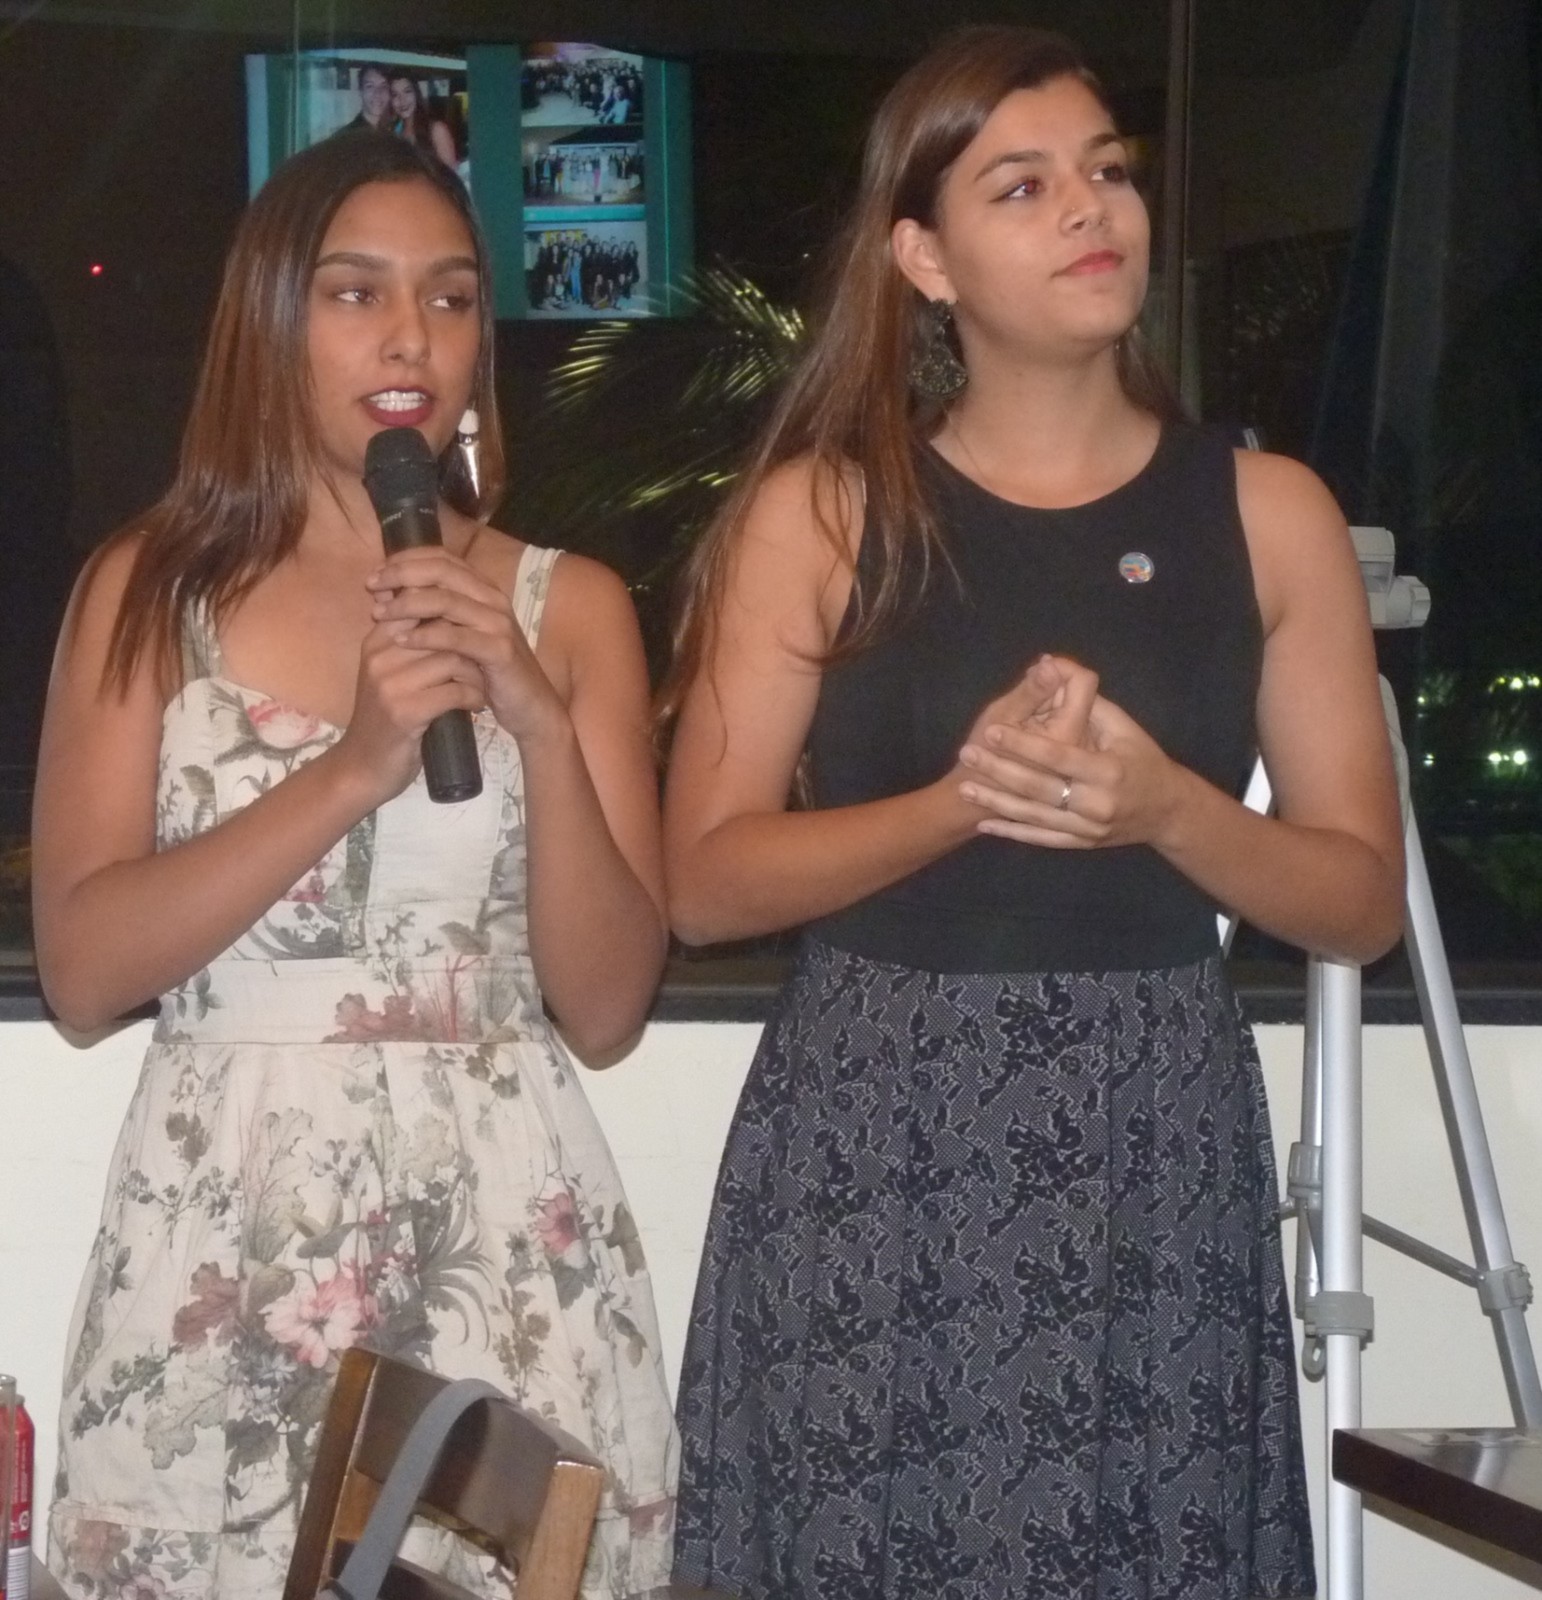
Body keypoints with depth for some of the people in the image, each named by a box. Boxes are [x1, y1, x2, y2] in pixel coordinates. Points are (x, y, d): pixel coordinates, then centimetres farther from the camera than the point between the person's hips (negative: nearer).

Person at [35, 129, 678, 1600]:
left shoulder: (569, 605, 5)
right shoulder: (149, 587, 2)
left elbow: (606, 1008, 1)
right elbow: (80, 969, -7)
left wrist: (541, 723, -13)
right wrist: (350, 772, -17)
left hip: (505, 1229, 1)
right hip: (222, 1226, -1)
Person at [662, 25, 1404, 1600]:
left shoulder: (1267, 512, 3)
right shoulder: (819, 512, -1)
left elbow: (1363, 899, 3)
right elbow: (702, 882, -4)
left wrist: (1162, 807, -15)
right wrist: (960, 803, -19)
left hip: (1154, 1146, 1)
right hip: (868, 1146, -1)